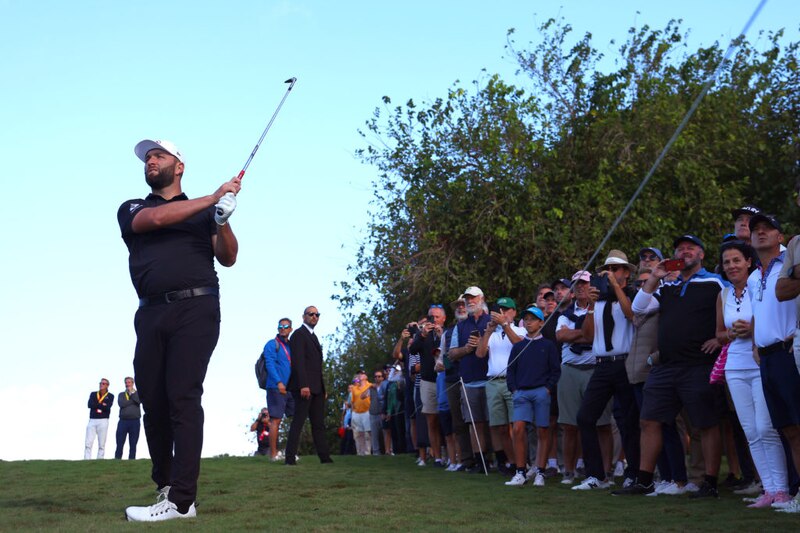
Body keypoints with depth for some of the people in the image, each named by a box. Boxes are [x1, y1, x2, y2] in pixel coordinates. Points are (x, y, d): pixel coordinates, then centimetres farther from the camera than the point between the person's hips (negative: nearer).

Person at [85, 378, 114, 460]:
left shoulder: (110, 396, 7)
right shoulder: (93, 394, 15)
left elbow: (107, 407, -11)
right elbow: (90, 405, -3)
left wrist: (96, 405, -3)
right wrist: (102, 405, -5)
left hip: (103, 421, -2)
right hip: (92, 420, 2)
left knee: (102, 445, -3)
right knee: (88, 443, -7)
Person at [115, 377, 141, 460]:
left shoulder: (137, 393, 12)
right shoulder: (121, 394, 14)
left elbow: (139, 401, -10)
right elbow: (121, 404, -5)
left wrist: (131, 392, 0)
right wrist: (133, 401, -4)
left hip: (135, 421, -1)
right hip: (123, 421, 1)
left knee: (133, 445, 0)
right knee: (119, 444, -3)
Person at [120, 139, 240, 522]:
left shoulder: (203, 211, 18)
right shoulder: (131, 210, 20)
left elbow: (227, 258, 7)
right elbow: (156, 219, -3)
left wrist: (222, 221, -11)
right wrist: (213, 198, -5)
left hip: (195, 308, -3)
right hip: (151, 314, 3)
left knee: (183, 397, -13)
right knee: (153, 401, -1)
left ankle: (181, 500, -17)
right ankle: (165, 486, 12)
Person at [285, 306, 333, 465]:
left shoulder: (313, 336, 23)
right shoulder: (299, 334, -6)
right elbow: (298, 361, -15)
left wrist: (323, 387, 18)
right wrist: (303, 385, -23)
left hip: (316, 387, 9)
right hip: (305, 386, -9)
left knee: (318, 423, 7)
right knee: (298, 421, -9)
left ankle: (324, 456, 7)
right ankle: (290, 457, -7)